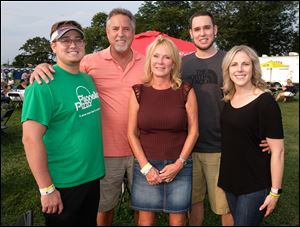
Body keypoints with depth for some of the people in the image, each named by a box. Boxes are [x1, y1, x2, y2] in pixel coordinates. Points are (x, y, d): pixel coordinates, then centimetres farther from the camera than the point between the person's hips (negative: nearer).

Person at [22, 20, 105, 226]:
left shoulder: (88, 79, 5)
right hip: (63, 183, -7)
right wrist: (47, 189, -19)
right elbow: (31, 138, -20)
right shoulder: (44, 84, -18)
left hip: (93, 175, 7)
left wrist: (95, 167, 12)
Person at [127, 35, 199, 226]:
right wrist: (145, 166, -7)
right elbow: (132, 133, 0)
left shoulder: (186, 91, -2)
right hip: (146, 166, 1)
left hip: (178, 167, 0)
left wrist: (178, 163, -7)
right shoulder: (138, 91, -1)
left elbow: (193, 131, 0)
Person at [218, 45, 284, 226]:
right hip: (230, 181, 6)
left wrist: (275, 191, -14)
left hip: (255, 185, -6)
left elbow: (278, 150, -15)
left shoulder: (265, 102, -16)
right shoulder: (228, 99, 3)